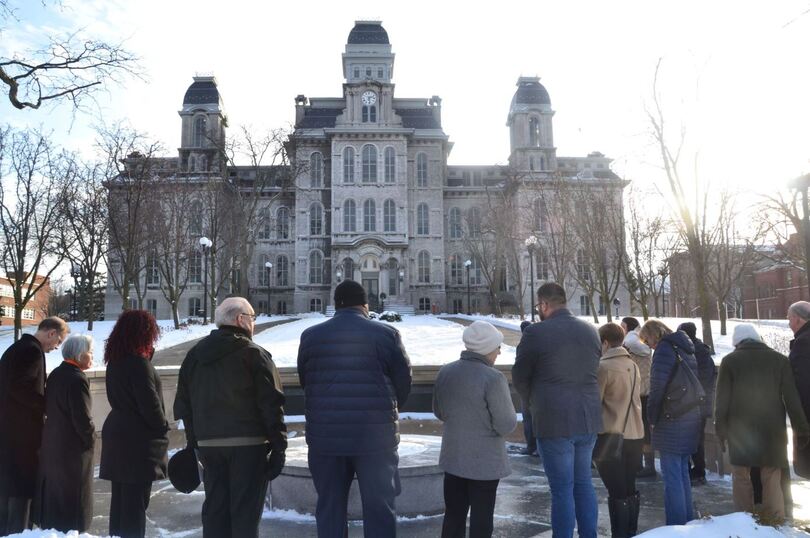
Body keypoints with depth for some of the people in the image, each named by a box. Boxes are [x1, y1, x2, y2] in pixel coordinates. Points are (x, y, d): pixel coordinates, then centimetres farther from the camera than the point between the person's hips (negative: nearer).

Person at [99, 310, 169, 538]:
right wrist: (163, 428, -2)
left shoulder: (115, 361, 9)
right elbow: (150, 404, -19)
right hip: (139, 441, -9)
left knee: (120, 497, 17)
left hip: (117, 433, 9)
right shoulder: (139, 363, -19)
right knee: (136, 501, -1)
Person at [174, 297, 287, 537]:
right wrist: (279, 446, -6)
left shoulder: (194, 355, 12)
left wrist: (193, 441, 20)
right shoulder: (253, 354, -8)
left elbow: (183, 403, 16)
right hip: (248, 444, -6)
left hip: (208, 443, 6)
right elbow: (271, 404, -11)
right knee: (245, 510, 0)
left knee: (214, 508, 14)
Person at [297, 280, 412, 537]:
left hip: (324, 438, 3)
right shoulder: (387, 334, -5)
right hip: (376, 438, -2)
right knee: (379, 507, 8)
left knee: (329, 508, 14)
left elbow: (304, 382, 9)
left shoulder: (310, 336, 3)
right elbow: (404, 381, 0)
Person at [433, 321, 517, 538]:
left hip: (453, 457, 6)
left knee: (454, 514, 17)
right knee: (481, 519, 8)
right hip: (485, 462, -5)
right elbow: (506, 425, -17)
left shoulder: (445, 372, -2)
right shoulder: (493, 378, -22)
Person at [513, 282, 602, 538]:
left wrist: (534, 402, 15)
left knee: (562, 489, 4)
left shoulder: (536, 333, -12)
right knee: (583, 483, 19)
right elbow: (594, 371, 14)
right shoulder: (590, 330, 6)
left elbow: (519, 377, -3)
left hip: (554, 421, -6)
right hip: (589, 419, 6)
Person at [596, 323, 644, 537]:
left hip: (611, 437, -7)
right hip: (635, 435, 7)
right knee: (630, 489, 17)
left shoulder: (603, 367, -15)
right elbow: (635, 400, 15)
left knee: (616, 492, 1)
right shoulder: (633, 365, 7)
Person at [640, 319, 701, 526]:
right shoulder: (685, 348, 16)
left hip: (671, 422, -9)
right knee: (683, 473, 17)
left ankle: (676, 527, -1)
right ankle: (688, 523, 25)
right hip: (690, 420, 9)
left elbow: (657, 387, -16)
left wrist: (652, 419, -5)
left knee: (672, 478, -4)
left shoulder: (664, 349, -11)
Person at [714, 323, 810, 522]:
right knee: (772, 480, 7)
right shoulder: (779, 359, 3)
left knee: (741, 478, 9)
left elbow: (722, 399, -2)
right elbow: (792, 399, 2)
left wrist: (720, 429, 3)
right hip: (772, 430, 1)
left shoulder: (730, 361, -1)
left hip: (740, 430, -1)